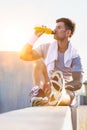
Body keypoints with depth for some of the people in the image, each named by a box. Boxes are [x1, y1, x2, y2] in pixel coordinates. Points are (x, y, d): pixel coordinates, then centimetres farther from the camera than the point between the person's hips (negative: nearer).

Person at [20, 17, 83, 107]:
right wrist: (35, 36, -5)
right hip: (46, 89, 3)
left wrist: (60, 87, -31)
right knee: (39, 62, -20)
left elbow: (78, 83, -12)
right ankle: (39, 93, -41)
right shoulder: (46, 48, 6)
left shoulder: (74, 55, -4)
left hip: (66, 92, -2)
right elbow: (24, 55, 0)